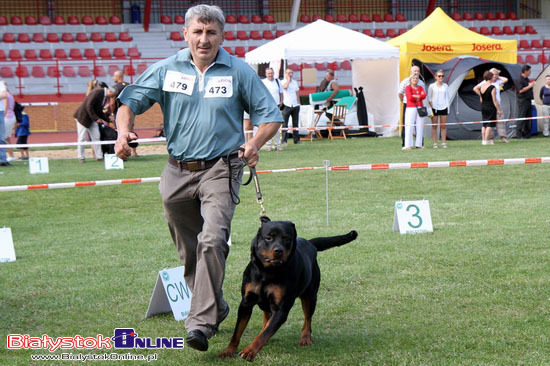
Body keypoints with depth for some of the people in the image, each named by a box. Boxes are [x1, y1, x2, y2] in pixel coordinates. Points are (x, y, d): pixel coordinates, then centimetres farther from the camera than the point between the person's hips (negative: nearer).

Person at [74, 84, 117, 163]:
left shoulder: (104, 95, 5)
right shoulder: (97, 92, -23)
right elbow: (89, 106, -26)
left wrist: (108, 120, 9)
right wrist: (96, 118, -24)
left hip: (92, 119, 9)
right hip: (83, 117, -9)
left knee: (96, 137, 5)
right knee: (82, 138, -2)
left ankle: (99, 156, 9)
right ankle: (81, 157, 7)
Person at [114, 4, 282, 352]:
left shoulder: (239, 72, -2)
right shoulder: (167, 69, 2)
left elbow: (270, 115, 3)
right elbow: (130, 101, 5)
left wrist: (255, 143, -17)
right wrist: (124, 131, -17)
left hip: (220, 169, -3)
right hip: (177, 172, 4)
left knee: (212, 240, -22)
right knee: (189, 251, 14)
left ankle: (202, 323, -23)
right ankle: (216, 308, 35)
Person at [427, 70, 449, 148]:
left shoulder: (445, 86, 8)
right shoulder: (432, 86, 1)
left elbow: (447, 97, 13)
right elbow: (429, 98, 3)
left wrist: (447, 107, 6)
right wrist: (431, 106, -7)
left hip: (443, 108, 2)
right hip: (434, 108, -2)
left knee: (443, 126, 2)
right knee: (434, 126, 0)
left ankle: (443, 143, 7)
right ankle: (435, 143, 2)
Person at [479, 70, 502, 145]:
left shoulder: (481, 87, 7)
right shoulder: (492, 87, -15)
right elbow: (494, 100, -15)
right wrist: (499, 110, -10)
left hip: (483, 107, 7)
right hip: (491, 107, -7)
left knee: (484, 124, 13)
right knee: (490, 125, -3)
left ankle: (483, 140, 14)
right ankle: (486, 140, -7)